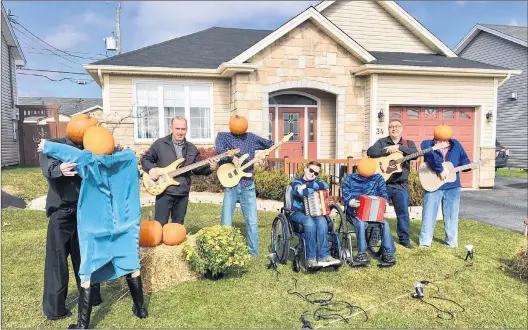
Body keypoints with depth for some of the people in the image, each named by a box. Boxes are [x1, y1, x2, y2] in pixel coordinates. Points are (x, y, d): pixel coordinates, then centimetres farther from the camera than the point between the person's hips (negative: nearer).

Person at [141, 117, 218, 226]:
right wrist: (151, 169, -15)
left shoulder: (192, 148, 11)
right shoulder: (160, 143, 0)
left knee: (178, 225, 12)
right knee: (160, 224, -1)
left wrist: (210, 168, -7)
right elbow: (145, 158, 5)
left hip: (183, 193, 4)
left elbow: (197, 168, 11)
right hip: (164, 191, -3)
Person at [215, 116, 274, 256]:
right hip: (230, 185, -1)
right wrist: (232, 157, -27)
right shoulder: (223, 136, 4)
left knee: (252, 222, 1)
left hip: (248, 186, 1)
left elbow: (269, 144, 16)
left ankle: (253, 254, 13)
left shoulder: (251, 138, 9)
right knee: (226, 224, 1)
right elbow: (219, 151, -14)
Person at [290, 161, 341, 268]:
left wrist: (307, 185, -14)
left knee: (322, 221, -30)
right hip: (298, 212, -4)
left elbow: (325, 185, -12)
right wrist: (315, 187, -8)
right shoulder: (296, 182, -1)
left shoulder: (316, 181, 13)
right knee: (309, 222, -36)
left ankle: (323, 256, -29)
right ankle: (311, 258, -30)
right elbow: (303, 192, -23)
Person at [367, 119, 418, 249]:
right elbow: (370, 152, -13)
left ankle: (404, 238, 17)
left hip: (401, 185, 1)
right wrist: (388, 151, -20)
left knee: (403, 212, 4)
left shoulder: (408, 143, 9)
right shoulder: (382, 142, 5)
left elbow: (415, 154, -12)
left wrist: (398, 147, -19)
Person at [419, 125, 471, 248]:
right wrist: (441, 170, -27)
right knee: (429, 214, 2)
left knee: (451, 215, 11)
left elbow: (465, 163, 8)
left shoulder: (456, 145, 4)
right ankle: (425, 241, 10)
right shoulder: (427, 145, -8)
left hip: (452, 187, 3)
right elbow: (431, 158, -27)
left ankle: (451, 242, 22)